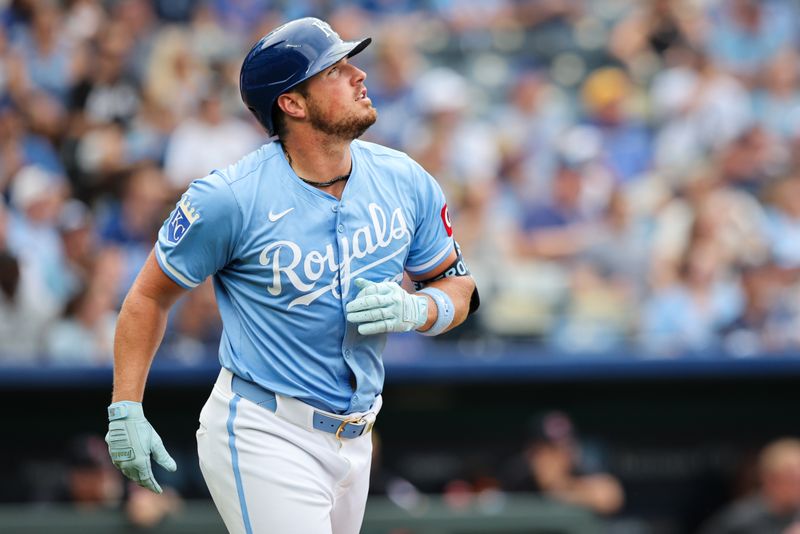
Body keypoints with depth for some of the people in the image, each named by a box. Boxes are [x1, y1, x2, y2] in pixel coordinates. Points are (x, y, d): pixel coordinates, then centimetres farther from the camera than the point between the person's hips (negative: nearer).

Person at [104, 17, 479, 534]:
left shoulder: (405, 182, 1)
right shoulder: (230, 198, -14)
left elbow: (459, 285, 13)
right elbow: (150, 295, -3)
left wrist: (415, 309, -10)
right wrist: (125, 409, -7)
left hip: (353, 443, 6)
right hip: (263, 436, -6)